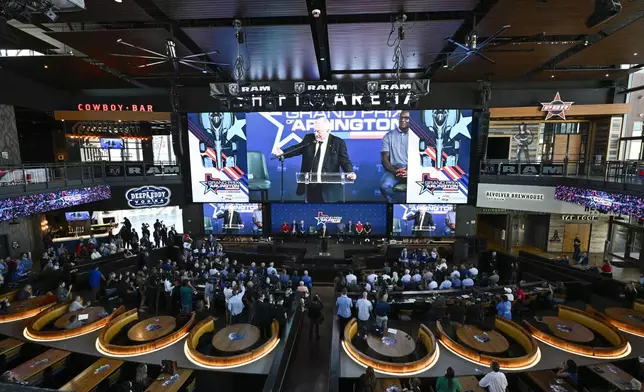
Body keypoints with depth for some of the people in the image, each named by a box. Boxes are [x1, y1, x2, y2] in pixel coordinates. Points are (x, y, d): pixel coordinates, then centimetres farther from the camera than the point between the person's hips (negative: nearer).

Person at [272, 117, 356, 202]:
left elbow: (345, 160, -8)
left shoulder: (338, 142, -5)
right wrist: (282, 153, -11)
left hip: (327, 186, -4)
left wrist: (350, 173, -28)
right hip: (310, 184, 4)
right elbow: (297, 148, 7)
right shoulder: (309, 138, 5)